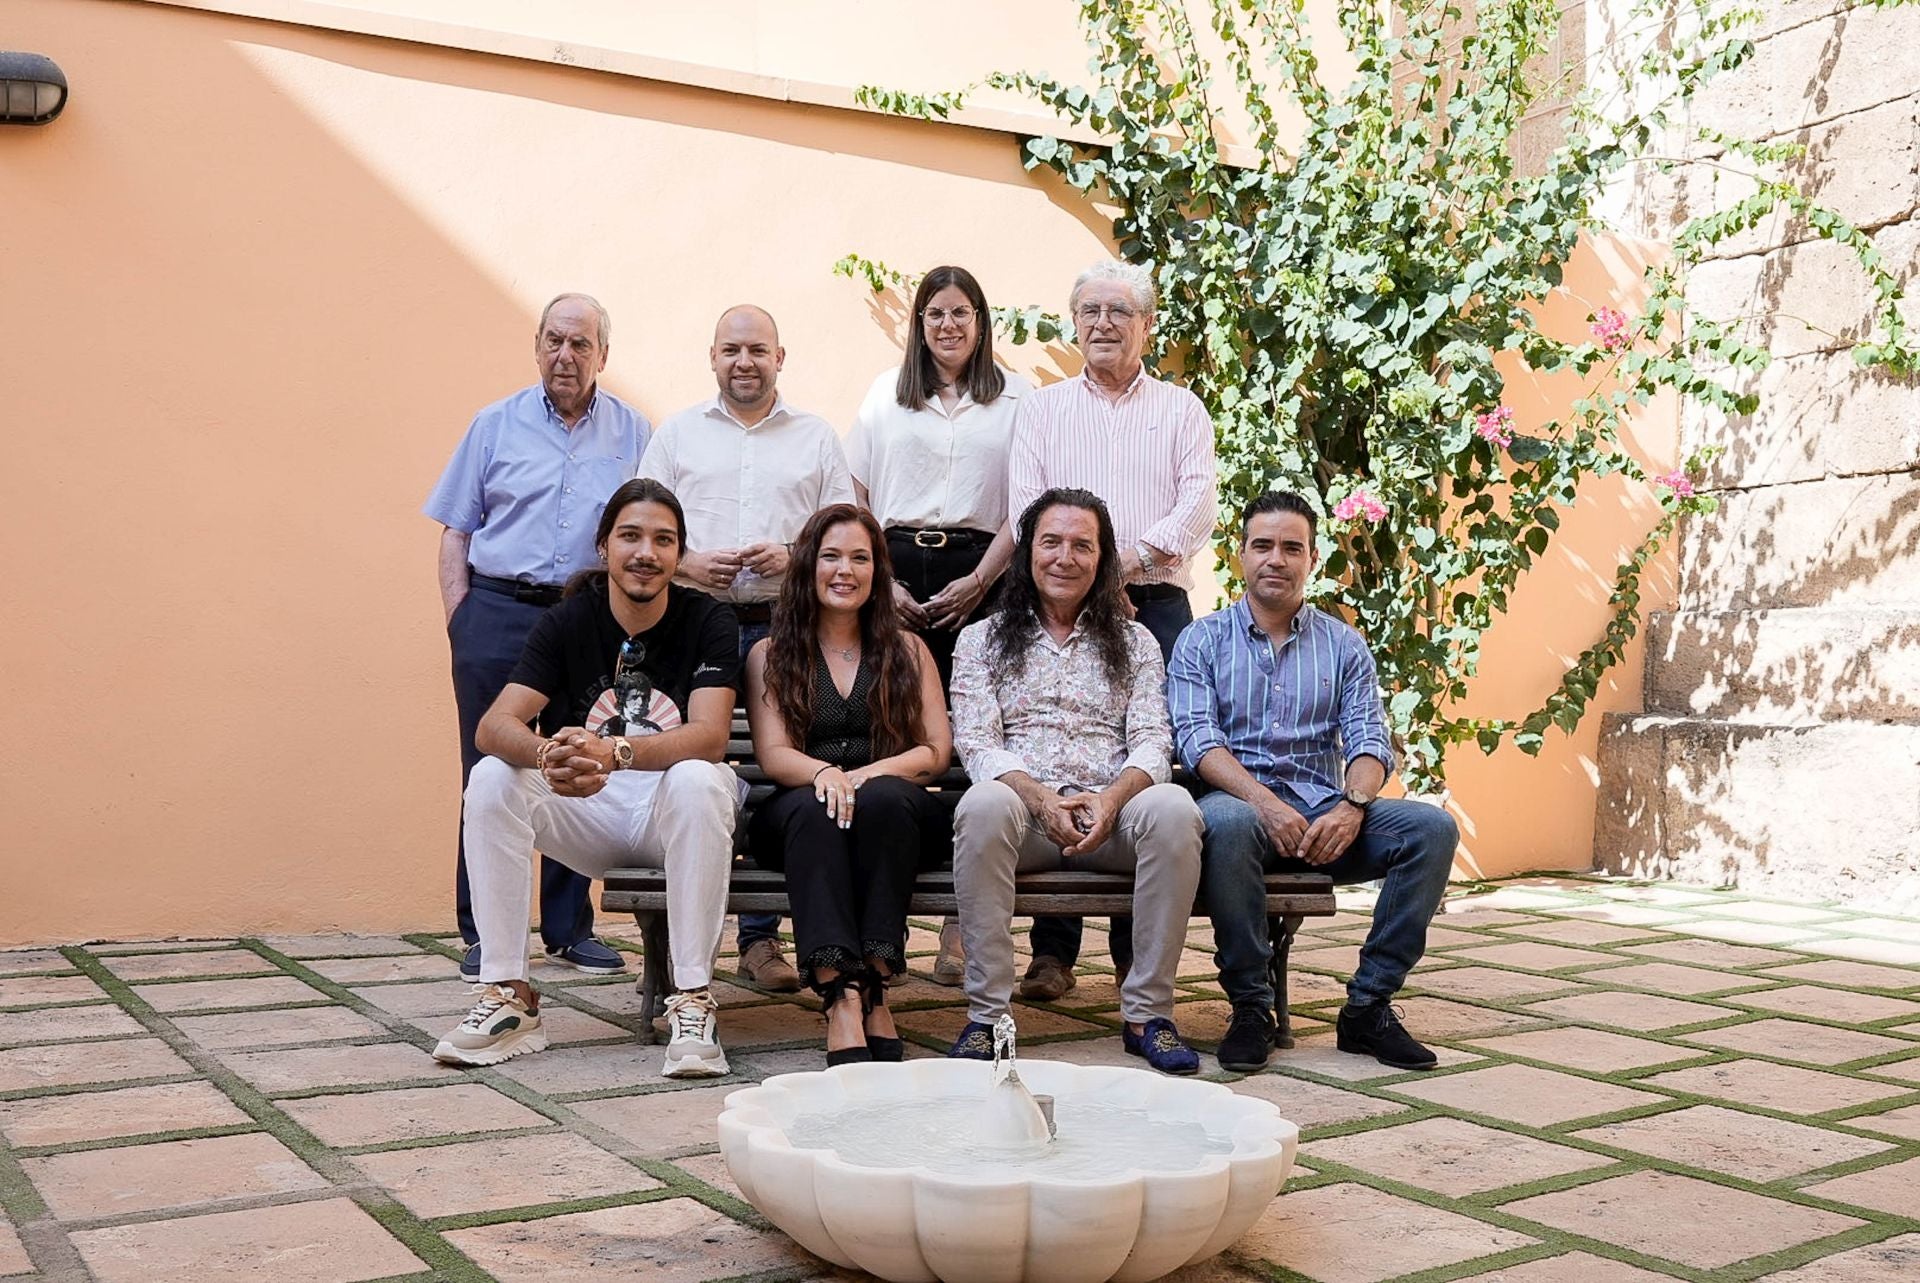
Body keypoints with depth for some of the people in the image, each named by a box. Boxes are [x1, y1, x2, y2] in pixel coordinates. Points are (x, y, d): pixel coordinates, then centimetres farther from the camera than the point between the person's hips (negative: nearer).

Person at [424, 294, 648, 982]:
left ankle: (570, 928, 15)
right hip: (497, 615, 0)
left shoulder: (633, 433, 9)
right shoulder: (496, 425, 9)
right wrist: (459, 617, -2)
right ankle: (482, 933, 9)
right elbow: (455, 531, 9)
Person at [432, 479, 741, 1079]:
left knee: (699, 782, -35)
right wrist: (547, 754, -41)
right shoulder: (567, 621, -3)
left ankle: (692, 999, -29)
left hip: (672, 810, -2)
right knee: (492, 779, -22)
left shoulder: (708, 621, -8)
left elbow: (709, 735, -23)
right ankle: (507, 996, -18)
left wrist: (614, 752, -42)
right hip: (589, 813, 3)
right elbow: (494, 725, -16)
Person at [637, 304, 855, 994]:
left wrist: (794, 555, -8)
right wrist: (686, 562, -7)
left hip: (784, 628, 0)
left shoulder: (817, 438, 14)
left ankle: (761, 936, 6)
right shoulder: (677, 433, 15)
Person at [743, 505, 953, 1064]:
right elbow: (772, 754, 2)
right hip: (797, 818, 0)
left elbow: (937, 749, 7)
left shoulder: (907, 651, 19)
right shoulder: (769, 655, 17)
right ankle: (842, 997, -49)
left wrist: (873, 773, -14)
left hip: (895, 812, 1)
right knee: (813, 808, -36)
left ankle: (873, 980, -39)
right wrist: (824, 772, -22)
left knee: (882, 799, -35)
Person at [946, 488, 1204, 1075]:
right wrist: (1041, 798, -17)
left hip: (1111, 808, 1)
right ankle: (986, 1013, -28)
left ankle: (1147, 1012, -22)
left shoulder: (1134, 642, 19)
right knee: (982, 806, -36)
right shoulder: (981, 640, 15)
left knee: (1174, 808, -32)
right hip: (1020, 804, -1)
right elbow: (975, 743, 2)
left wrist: (1112, 797, -16)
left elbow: (1152, 742, 6)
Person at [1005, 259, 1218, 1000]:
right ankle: (1053, 951, 1)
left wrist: (1129, 560, -15)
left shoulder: (1181, 410, 15)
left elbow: (1197, 507, 1)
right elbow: (1025, 509, 4)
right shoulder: (1040, 409, 16)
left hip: (1156, 604, 0)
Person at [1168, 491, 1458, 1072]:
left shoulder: (1344, 645, 16)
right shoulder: (1202, 641, 9)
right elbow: (1196, 737, -5)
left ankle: (1368, 1006, -14)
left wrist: (1352, 807, -18)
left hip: (1325, 811, 3)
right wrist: (1266, 802, -23)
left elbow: (1368, 739, 5)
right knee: (1224, 823, -39)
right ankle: (1251, 1005, -22)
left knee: (1432, 827, -22)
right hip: (1240, 800, -3)